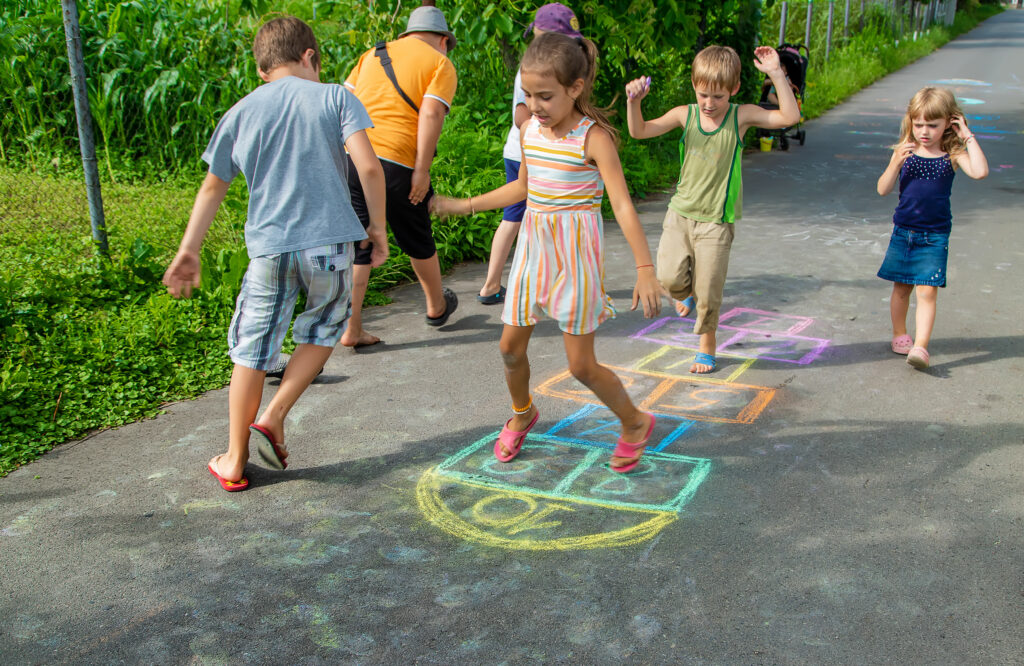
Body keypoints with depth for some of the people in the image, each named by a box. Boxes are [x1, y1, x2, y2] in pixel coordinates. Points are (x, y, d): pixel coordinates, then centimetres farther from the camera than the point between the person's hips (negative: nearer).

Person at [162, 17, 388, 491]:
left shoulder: (240, 113, 10)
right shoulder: (336, 98, 2)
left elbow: (212, 187, 14)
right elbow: (368, 167, -11)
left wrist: (189, 250, 21)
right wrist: (377, 225, 2)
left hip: (268, 248, 2)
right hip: (329, 242, -2)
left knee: (252, 350, 12)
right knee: (322, 330, 23)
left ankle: (234, 462, 19)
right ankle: (273, 418, 12)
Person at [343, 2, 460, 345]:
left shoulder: (374, 54, 21)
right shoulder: (440, 64, 6)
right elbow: (431, 114, -10)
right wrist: (422, 171, -12)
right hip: (394, 163, -4)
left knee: (358, 246, 11)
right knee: (418, 242, 17)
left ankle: (351, 330, 11)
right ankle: (437, 306, 38)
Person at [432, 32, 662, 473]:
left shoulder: (593, 137, -15)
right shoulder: (531, 131, 3)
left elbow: (622, 205, -19)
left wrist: (645, 270, -25)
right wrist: (465, 206, 20)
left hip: (575, 252, -6)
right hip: (533, 246, 6)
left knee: (581, 365, -2)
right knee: (511, 345, 10)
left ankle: (635, 423, 23)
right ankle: (522, 414, 40)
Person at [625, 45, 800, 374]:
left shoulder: (741, 116, -6)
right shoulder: (685, 115, -1)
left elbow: (790, 117, -15)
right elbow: (639, 131, -4)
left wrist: (776, 74, -22)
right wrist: (634, 102, -22)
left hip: (715, 220, -2)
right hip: (680, 212, 2)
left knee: (708, 295, 2)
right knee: (669, 277, -13)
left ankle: (707, 343, 29)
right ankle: (687, 292, 26)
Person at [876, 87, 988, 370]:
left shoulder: (953, 155, -4)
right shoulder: (905, 152, -1)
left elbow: (980, 171, -22)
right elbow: (883, 189, -5)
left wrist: (968, 136, -16)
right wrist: (896, 163, -21)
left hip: (935, 236, -2)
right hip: (903, 231, 2)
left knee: (927, 291, -8)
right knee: (901, 287, 14)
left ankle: (920, 346, -13)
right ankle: (899, 334, 31)